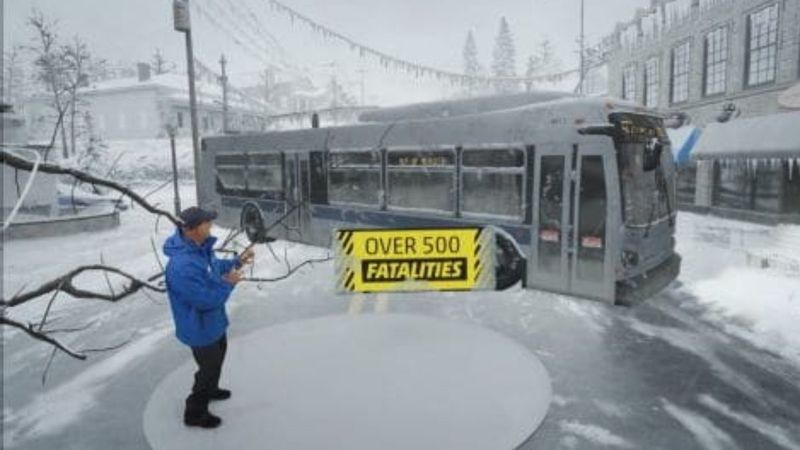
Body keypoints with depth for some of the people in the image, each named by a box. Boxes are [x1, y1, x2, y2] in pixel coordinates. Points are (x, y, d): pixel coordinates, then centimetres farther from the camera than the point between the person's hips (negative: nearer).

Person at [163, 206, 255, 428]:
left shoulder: (200, 247, -9)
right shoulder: (182, 266, -39)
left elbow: (214, 267, 12)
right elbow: (206, 300, -33)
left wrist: (237, 261, 0)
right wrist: (228, 284, -20)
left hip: (213, 321, 10)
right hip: (199, 328, -9)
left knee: (217, 355, 31)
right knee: (209, 366, 11)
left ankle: (209, 389, 58)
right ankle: (195, 413, 34)